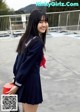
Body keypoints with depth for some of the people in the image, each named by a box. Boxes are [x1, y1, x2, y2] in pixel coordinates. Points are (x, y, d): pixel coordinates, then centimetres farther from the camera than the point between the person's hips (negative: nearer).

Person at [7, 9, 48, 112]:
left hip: (22, 79, 9)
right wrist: (17, 84, -13)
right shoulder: (38, 42, -22)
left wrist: (17, 79, 14)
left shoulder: (27, 37, 4)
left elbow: (19, 59, 8)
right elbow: (27, 64, -21)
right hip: (30, 81, -8)